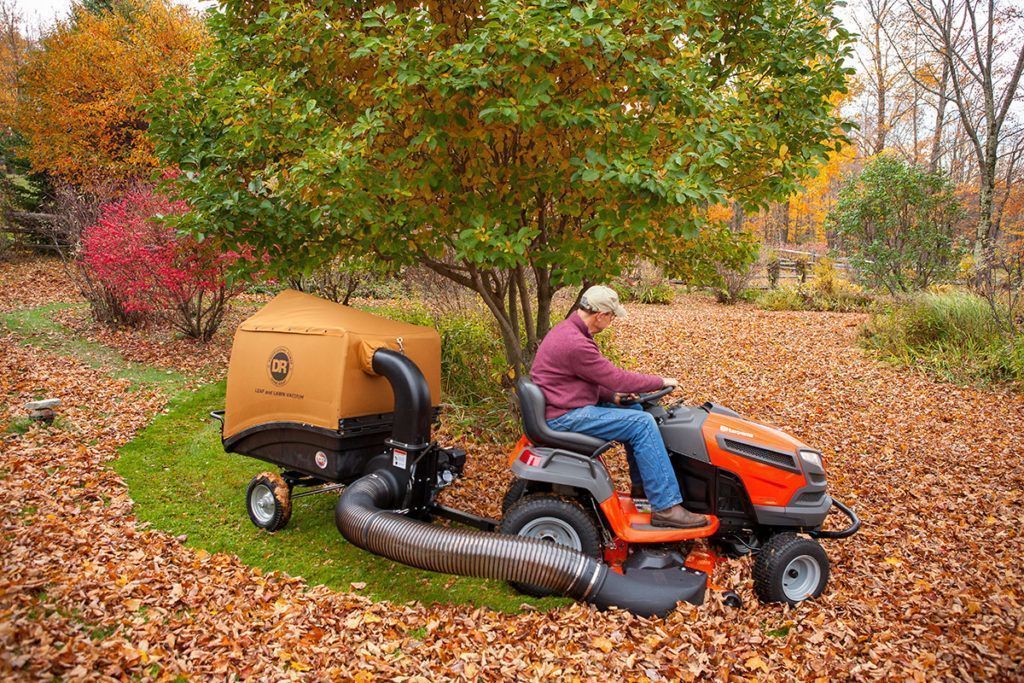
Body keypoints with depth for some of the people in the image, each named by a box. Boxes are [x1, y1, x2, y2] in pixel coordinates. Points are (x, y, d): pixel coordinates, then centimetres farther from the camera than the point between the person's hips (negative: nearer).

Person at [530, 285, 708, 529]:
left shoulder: (567, 329, 10)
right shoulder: (575, 343, -24)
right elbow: (617, 378, -19)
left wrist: (612, 396, 4)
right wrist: (661, 381, -5)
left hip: (568, 406, 11)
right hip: (565, 417, -11)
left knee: (632, 410, 17)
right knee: (642, 424, -14)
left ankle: (644, 487, 24)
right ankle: (666, 507, -10)